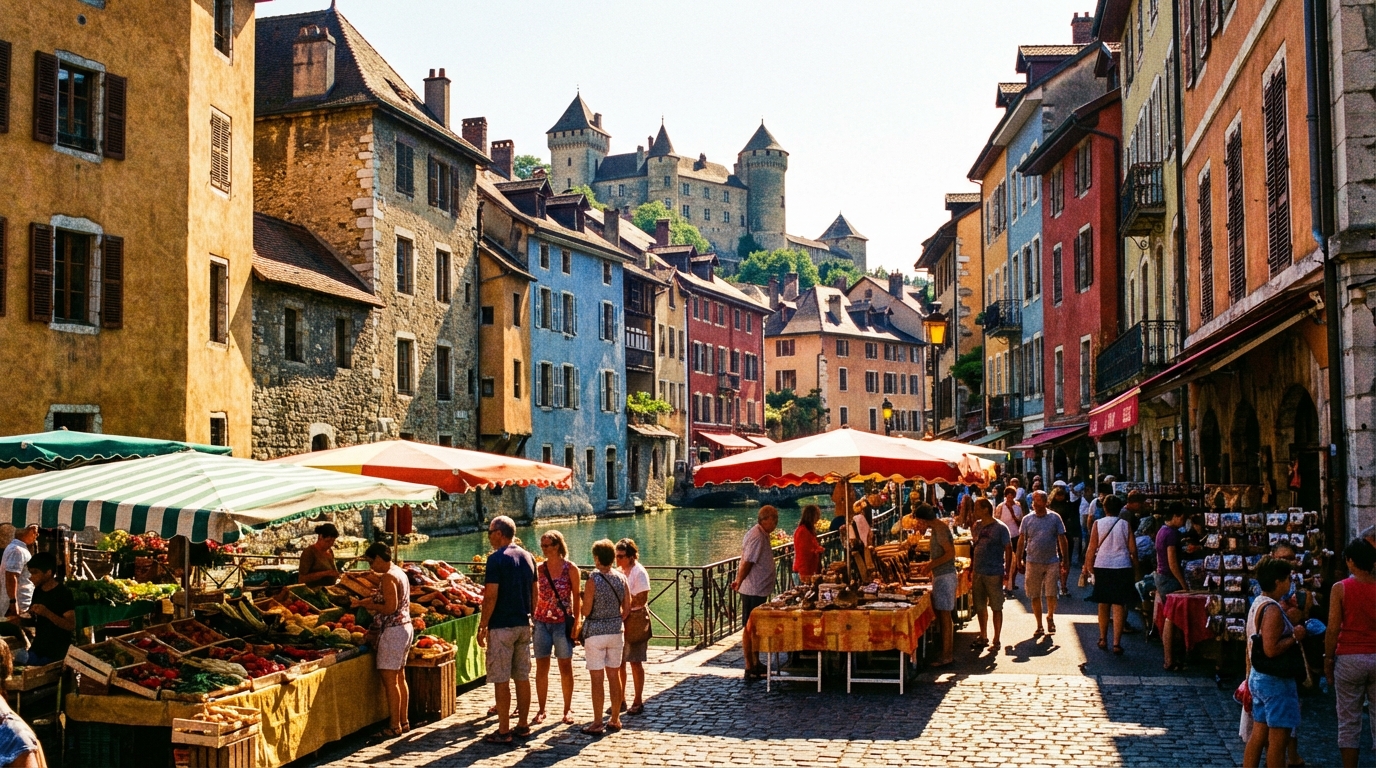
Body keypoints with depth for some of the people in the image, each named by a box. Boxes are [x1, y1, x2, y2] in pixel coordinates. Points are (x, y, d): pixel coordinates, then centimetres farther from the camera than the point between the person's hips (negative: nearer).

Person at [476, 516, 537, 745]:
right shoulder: (528, 557, 9)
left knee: (501, 680, -3)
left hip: (502, 627, -7)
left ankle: (503, 732, -1)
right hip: (524, 625, 7)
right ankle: (523, 725, 17)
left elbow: (491, 597, -16)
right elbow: (535, 595, 13)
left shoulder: (497, 558, -13)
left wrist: (482, 626, -10)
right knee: (523, 677, 12)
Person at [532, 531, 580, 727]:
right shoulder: (539, 569, 3)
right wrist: (531, 620, -2)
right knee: (541, 668, 5)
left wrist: (576, 622, -7)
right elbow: (533, 595, 7)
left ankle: (567, 710, 16)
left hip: (563, 623, -3)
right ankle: (541, 710, 14)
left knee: (566, 668, 5)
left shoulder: (570, 568, -5)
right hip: (541, 622, 3)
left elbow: (577, 596, -2)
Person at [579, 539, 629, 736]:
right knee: (614, 675, 12)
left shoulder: (593, 580, -14)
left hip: (595, 632, -5)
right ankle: (615, 720, 18)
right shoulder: (621, 578, 1)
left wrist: (583, 598, 7)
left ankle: (597, 724, 2)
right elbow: (627, 609, 6)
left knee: (597, 678, -1)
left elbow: (585, 611, -12)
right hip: (616, 631, 5)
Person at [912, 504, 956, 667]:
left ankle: (946, 655, -5)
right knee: (943, 615, 13)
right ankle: (948, 652, 19)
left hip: (944, 576, -10)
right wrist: (928, 564, 16)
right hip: (941, 576, 10)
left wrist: (931, 565, -19)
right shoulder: (937, 528, 16)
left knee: (944, 615, -7)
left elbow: (950, 553, -22)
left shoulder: (939, 528, -15)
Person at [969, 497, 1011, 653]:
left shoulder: (1000, 528, -11)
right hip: (978, 573, 6)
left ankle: (996, 641, 10)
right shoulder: (977, 526, 7)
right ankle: (983, 637, 26)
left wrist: (1007, 572, -13)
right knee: (980, 607, 13)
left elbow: (1008, 550, -9)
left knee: (996, 608, 2)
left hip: (994, 574, -6)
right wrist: (971, 569, 14)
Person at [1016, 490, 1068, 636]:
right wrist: (1019, 560, 5)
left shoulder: (1055, 518, -1)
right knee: (1035, 596, 5)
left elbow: (1062, 540, 3)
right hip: (1032, 562, 1)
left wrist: (1065, 561, 2)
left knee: (1051, 594, -1)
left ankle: (1050, 617, 26)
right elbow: (1022, 540, 7)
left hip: (1052, 562, -1)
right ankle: (1039, 625, 16)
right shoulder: (1027, 519, 2)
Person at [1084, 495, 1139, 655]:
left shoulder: (1098, 524, -3)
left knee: (1103, 604, 16)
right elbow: (1133, 549, 0)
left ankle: (1103, 639, 27)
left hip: (1102, 567, 1)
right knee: (1119, 606, -1)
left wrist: (1089, 565, 8)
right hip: (1122, 568, -1)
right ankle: (1116, 643, -5)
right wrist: (1135, 569, 11)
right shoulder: (1125, 524, -2)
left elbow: (1092, 548, -3)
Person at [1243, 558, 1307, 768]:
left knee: (1258, 735, 13)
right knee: (1278, 739, -1)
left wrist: (1249, 676, 23)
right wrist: (1295, 637, -14)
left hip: (1258, 678, 10)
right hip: (1276, 681, -10)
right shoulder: (1273, 610, -20)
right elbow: (1271, 650, -27)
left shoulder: (1257, 604, 11)